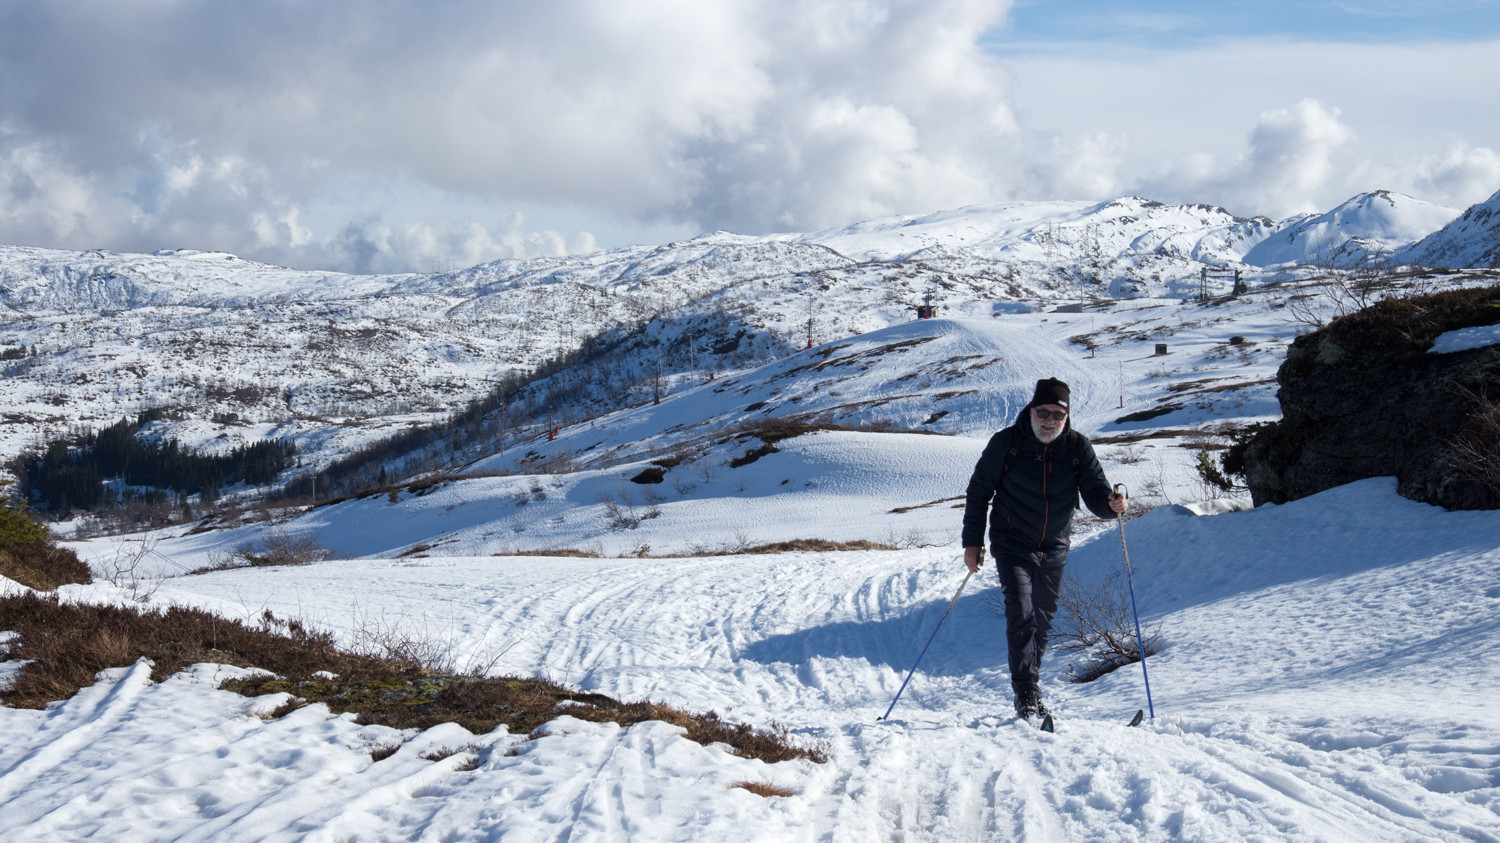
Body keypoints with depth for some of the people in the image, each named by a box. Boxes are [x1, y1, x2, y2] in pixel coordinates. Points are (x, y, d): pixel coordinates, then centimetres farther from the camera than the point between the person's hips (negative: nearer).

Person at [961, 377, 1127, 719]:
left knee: (1042, 621, 13)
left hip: (1054, 551, 3)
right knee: (1021, 615, -17)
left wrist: (1111, 503, -28)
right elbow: (978, 492, -2)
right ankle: (1026, 694, -17)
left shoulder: (1078, 448, -3)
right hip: (1013, 547, -3)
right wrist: (972, 542, -5)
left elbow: (1094, 492, -4)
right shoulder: (1007, 442, -10)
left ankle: (1029, 688, 27)